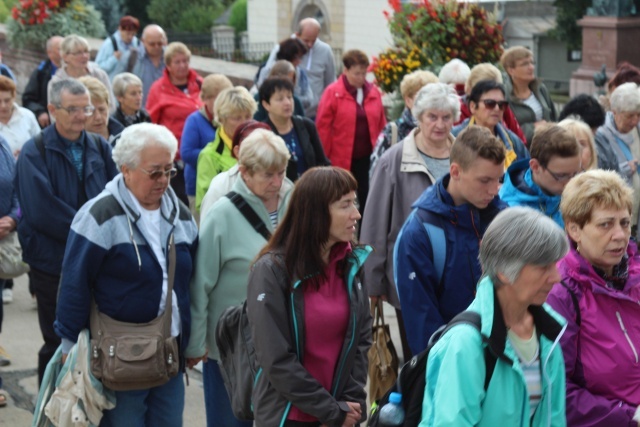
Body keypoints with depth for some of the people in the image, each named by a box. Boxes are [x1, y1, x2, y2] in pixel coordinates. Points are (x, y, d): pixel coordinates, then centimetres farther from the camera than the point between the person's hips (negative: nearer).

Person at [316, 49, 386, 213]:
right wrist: (324, 158, -7)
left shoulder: (374, 92, 7)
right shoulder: (332, 92, -5)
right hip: (341, 159, -3)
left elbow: (381, 125, 12)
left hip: (367, 158, 3)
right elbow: (323, 127, -6)